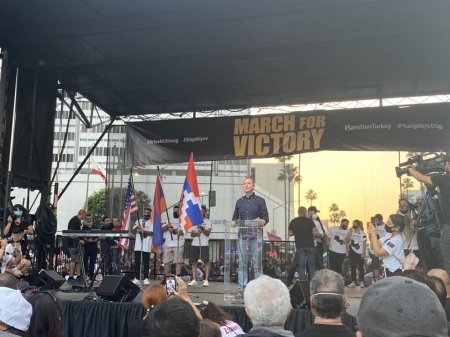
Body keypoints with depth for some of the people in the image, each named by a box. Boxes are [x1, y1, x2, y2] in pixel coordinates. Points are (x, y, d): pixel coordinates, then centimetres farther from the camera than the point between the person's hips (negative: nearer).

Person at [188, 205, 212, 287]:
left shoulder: (207, 221, 7)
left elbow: (208, 233, -3)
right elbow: (191, 234, 13)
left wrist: (202, 229, -19)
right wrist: (196, 233, -8)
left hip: (204, 244, -4)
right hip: (194, 244, 4)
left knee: (206, 262, -6)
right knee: (194, 262, 2)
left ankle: (206, 280, -5)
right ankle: (194, 280, 7)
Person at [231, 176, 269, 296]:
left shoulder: (260, 200, 6)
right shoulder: (239, 201, 16)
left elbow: (266, 218, 4)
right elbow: (235, 217, 18)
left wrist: (262, 222, -17)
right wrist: (233, 222, -3)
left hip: (256, 236, -3)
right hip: (242, 235, 3)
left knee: (257, 264, -2)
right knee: (242, 264, 3)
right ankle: (242, 289, 8)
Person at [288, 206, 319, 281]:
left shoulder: (293, 222, 4)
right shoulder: (309, 220, -4)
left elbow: (290, 234, 6)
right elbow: (315, 232, -11)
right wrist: (315, 235, 11)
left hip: (299, 246, 2)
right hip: (310, 245, -2)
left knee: (301, 264, 5)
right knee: (311, 264, 7)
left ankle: (302, 280, 2)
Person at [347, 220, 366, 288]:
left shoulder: (362, 233, -6)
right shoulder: (352, 232, 10)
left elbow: (364, 243, -8)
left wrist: (363, 253, -13)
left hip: (360, 253, -5)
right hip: (352, 252, 5)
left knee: (360, 267, 2)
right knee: (353, 267, 7)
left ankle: (361, 282, 9)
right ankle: (353, 282, 11)